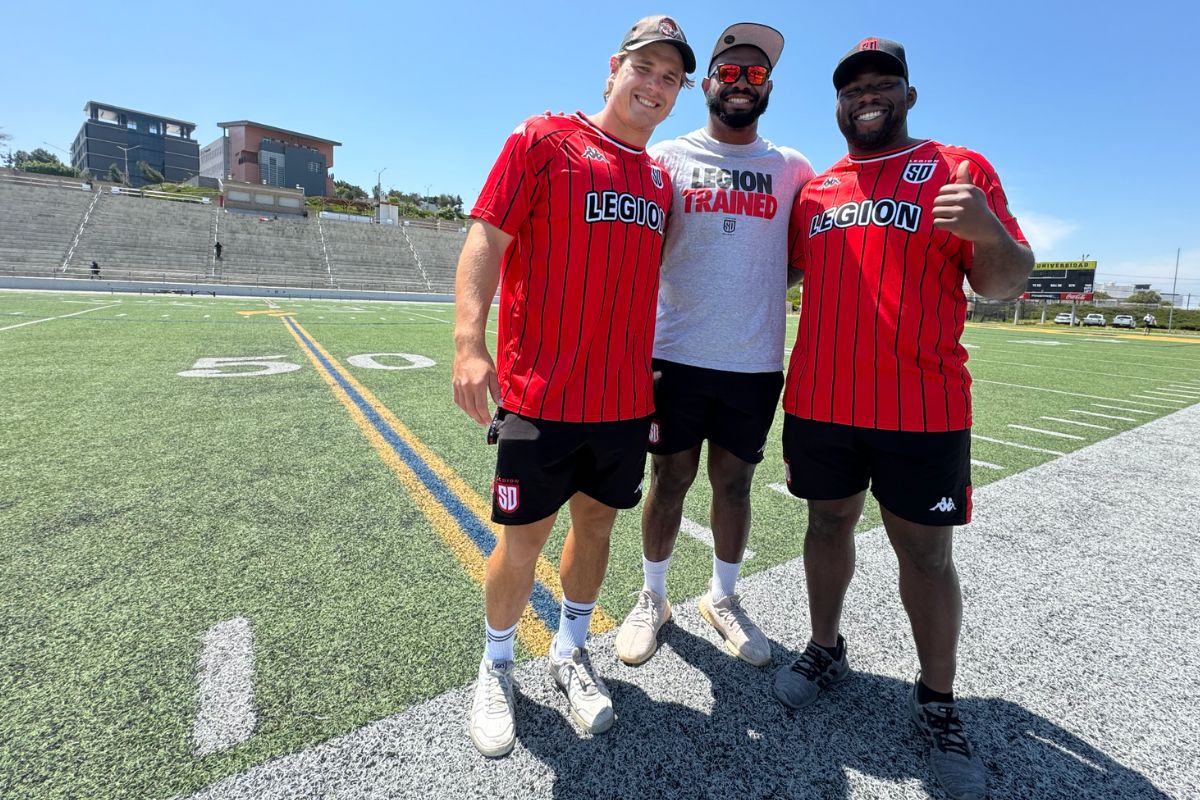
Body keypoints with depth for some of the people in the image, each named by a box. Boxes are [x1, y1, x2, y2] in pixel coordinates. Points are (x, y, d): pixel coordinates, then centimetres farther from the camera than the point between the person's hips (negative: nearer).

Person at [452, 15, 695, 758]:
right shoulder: (544, 138, 0)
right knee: (524, 533, 5)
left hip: (627, 396, 5)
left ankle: (571, 653, 37)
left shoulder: (662, 177, 15)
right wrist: (470, 344, -20)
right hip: (541, 392, -5)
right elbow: (487, 238, -7)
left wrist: (659, 373, 17)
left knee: (597, 521, 14)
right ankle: (497, 667, 31)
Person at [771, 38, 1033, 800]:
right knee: (830, 521, 13)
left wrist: (988, 231, -21)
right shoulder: (814, 188, 13)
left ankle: (938, 702, 22)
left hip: (922, 407, -3)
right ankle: (826, 649, 32)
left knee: (926, 548, 4)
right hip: (819, 400, 4)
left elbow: (1006, 283, -2)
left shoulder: (961, 169, 4)